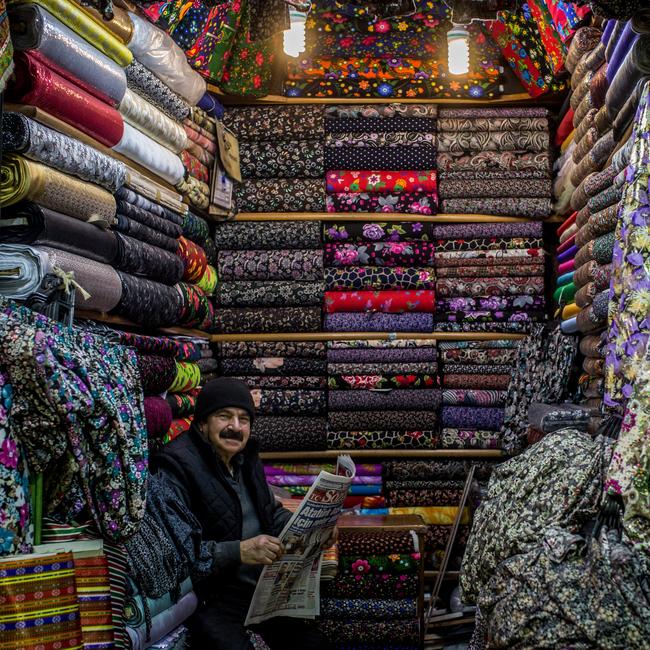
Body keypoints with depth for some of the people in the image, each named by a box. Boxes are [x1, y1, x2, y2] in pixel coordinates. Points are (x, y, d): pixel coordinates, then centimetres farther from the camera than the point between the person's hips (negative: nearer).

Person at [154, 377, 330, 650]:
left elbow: (272, 511, 26)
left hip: (264, 586, 8)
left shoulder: (246, 458, 12)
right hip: (210, 596, -7)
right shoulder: (176, 464, -14)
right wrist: (237, 552, -29)